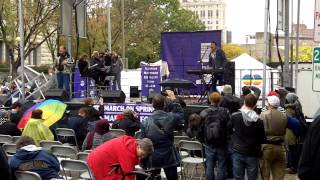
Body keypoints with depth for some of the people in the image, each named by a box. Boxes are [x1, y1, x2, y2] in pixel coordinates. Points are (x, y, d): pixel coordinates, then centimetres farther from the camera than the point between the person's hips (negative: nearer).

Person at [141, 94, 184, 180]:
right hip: (169, 157, 1)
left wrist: (144, 164, 3)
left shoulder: (146, 122, -11)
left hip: (153, 158, -1)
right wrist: (174, 99, 21)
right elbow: (180, 113, 16)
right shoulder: (170, 117, -9)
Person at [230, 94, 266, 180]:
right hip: (252, 154, -1)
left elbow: (230, 128, 10)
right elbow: (262, 140, -6)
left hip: (238, 152, 1)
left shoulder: (235, 116, -10)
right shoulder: (258, 121, -13)